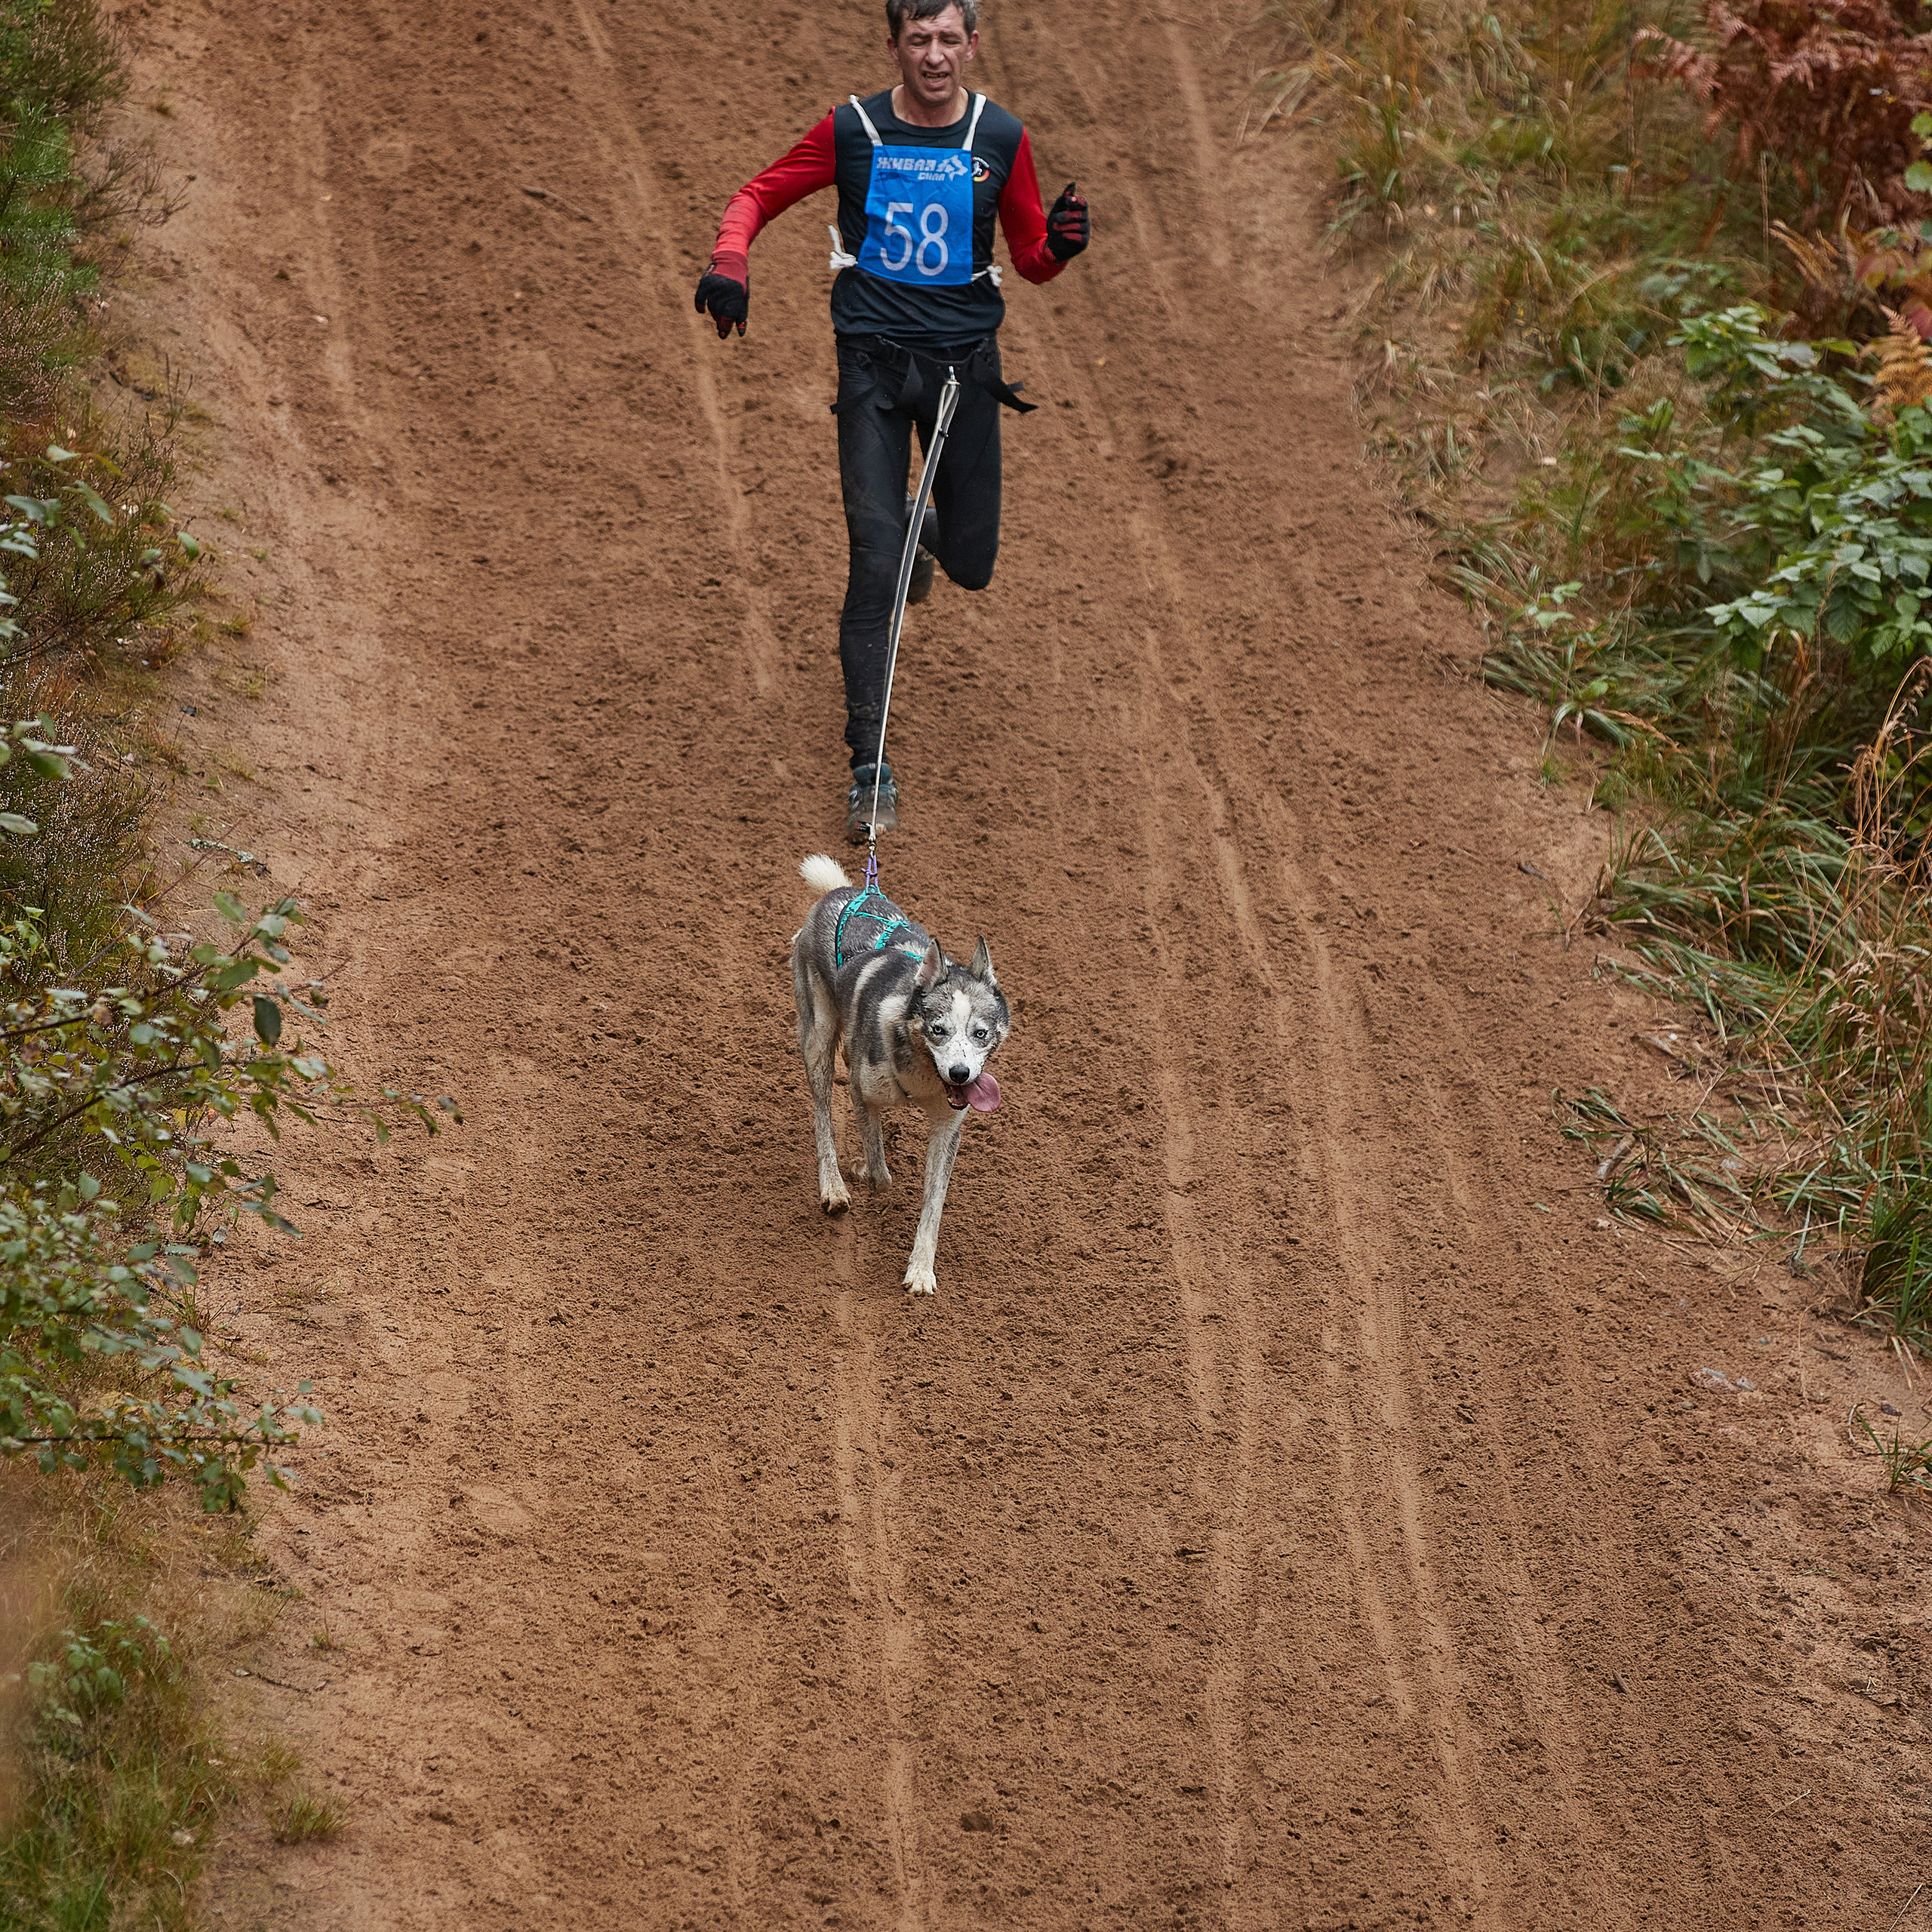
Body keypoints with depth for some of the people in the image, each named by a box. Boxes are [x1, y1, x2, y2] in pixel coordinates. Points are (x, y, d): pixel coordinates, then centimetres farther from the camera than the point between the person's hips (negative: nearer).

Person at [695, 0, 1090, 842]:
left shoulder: (1001, 138, 0)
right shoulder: (851, 131, -4)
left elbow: (1032, 259, 8)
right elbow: (757, 197, 6)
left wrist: (1060, 244, -15)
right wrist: (730, 259, -14)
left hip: (965, 361, 2)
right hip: (874, 362, -2)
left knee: (971, 566, 8)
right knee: (875, 562, -12)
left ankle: (925, 529, 48)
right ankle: (869, 765, -7)